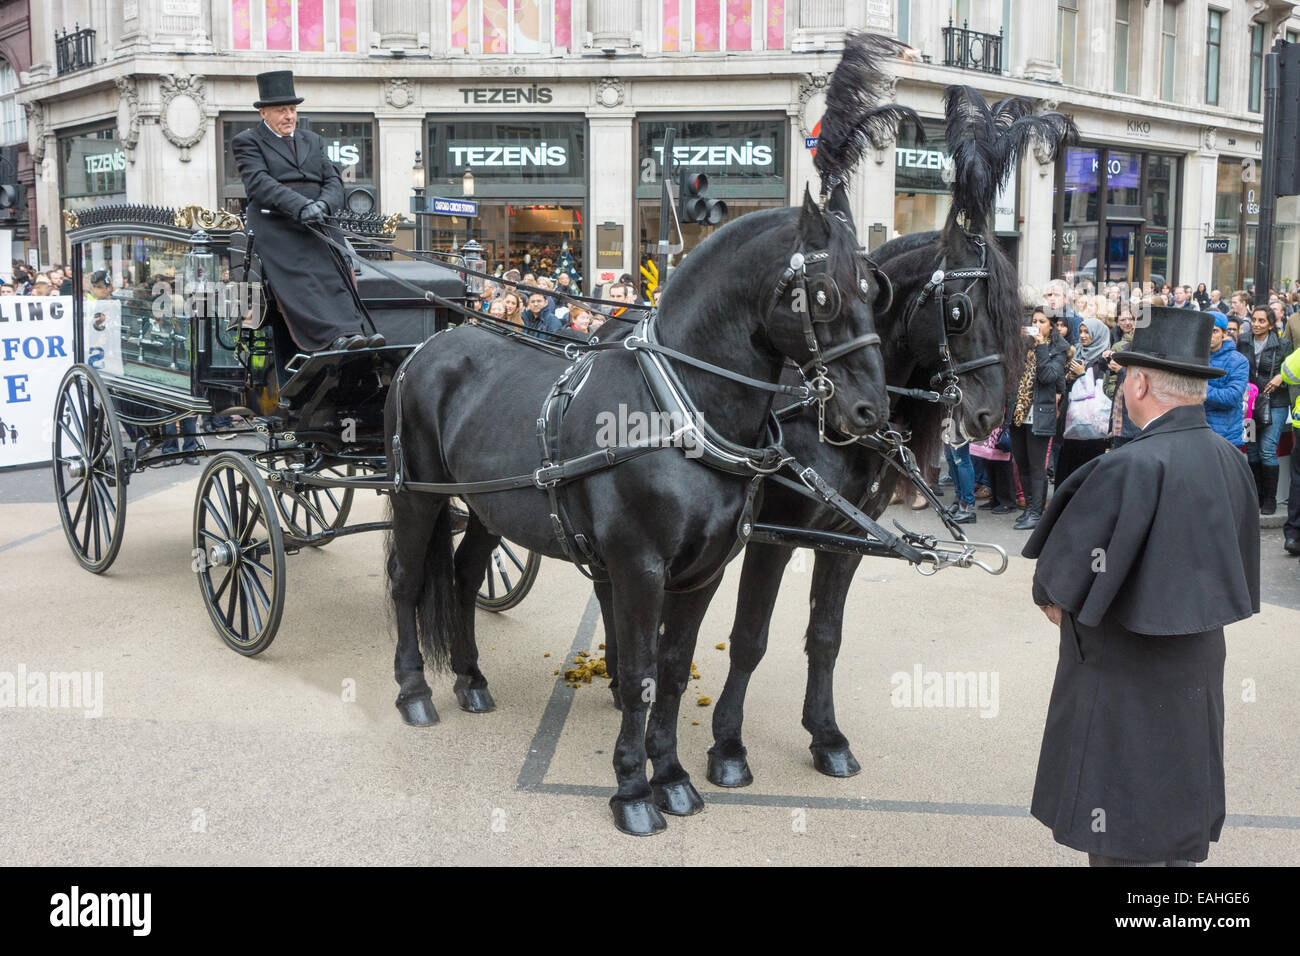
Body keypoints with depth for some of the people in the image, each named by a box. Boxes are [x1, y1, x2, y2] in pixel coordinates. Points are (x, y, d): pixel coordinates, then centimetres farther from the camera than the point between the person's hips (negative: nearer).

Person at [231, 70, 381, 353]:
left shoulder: (312, 141, 28)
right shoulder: (247, 142, 11)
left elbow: (333, 181, 16)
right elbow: (258, 182, -7)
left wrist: (323, 204, -9)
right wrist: (300, 206, -22)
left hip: (319, 221, 5)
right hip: (276, 222, -4)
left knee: (337, 272, -22)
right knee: (300, 279, -28)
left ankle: (355, 332, -39)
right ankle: (337, 337, -45)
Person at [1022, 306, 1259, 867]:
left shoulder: (1131, 468, -25)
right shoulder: (1230, 461, -1)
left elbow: (1058, 591, -19)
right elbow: (1238, 571, 10)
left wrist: (1054, 600, 2)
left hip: (1127, 682, -8)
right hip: (1198, 671, 8)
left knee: (1126, 846, 6)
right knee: (1180, 838, 23)